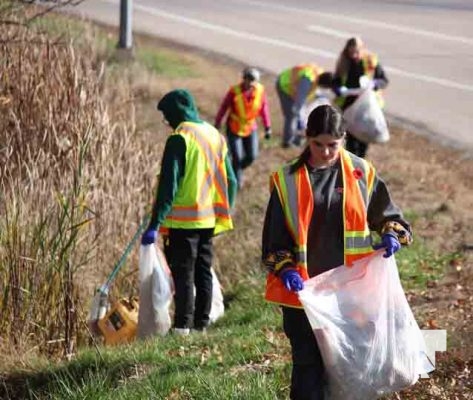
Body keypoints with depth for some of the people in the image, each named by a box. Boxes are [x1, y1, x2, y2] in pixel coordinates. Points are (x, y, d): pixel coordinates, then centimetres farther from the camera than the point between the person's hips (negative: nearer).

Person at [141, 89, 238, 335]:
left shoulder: (180, 139, -15)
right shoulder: (216, 137, 10)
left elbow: (169, 185, -19)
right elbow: (230, 181, 14)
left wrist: (155, 224, -17)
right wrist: (223, 214, 23)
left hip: (183, 222, -7)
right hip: (209, 220, 7)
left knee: (183, 275, -3)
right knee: (203, 273, 14)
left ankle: (182, 327, -3)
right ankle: (201, 324, 19)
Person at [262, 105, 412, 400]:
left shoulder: (361, 173, 3)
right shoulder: (288, 180, -1)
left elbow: (387, 214, 13)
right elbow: (274, 235, 1)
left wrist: (392, 233, -8)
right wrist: (285, 268, -15)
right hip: (303, 288, -1)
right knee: (308, 361, -3)